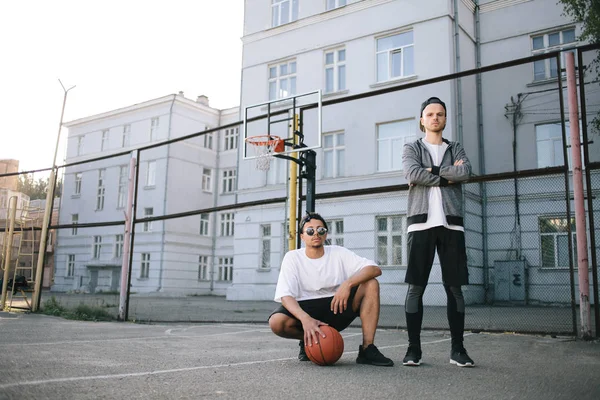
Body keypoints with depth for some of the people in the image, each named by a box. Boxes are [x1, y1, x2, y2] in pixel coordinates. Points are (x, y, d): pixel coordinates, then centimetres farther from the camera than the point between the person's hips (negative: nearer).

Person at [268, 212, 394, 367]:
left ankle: (367, 349, -19)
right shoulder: (292, 257, -3)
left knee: (371, 284, -18)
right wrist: (305, 319, -36)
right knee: (276, 322, -33)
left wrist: (348, 284, -27)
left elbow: (375, 269, -9)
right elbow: (286, 296, -16)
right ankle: (308, 340, 1)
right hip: (305, 310, -2)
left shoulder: (338, 253, 2)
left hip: (336, 309, 2)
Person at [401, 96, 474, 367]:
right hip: (421, 223, -1)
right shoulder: (412, 149, 15)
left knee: (454, 287, 1)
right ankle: (413, 348, 2)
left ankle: (457, 349, 8)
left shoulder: (456, 149, 19)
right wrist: (447, 175, -4)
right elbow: (413, 174, -7)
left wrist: (431, 171, -4)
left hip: (451, 224, 2)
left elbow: (465, 172, -4)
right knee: (415, 286, -4)